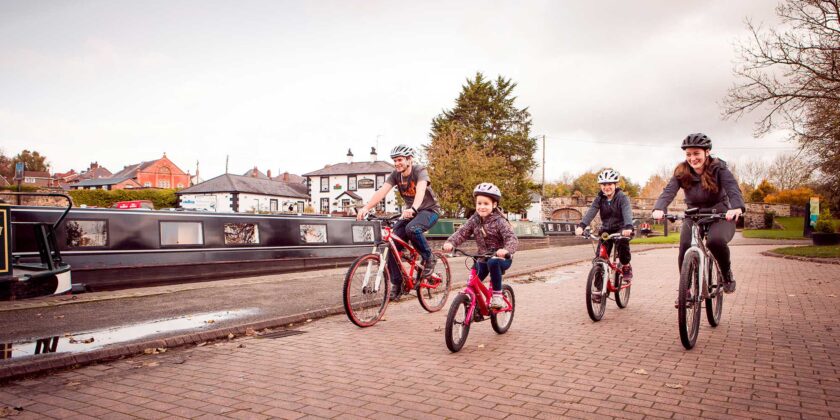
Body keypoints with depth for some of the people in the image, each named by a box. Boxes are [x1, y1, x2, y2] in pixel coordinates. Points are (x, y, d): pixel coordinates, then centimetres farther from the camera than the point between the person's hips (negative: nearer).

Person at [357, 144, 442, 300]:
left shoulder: (420, 171, -21)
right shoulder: (395, 175, -5)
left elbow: (420, 189, -41)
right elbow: (382, 191, -19)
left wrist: (413, 208, -60)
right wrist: (366, 207, -36)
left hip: (429, 210, -6)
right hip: (411, 212, 6)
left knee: (412, 229, -37)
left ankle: (429, 258, -11)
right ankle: (397, 284, 0)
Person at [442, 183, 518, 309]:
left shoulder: (499, 222, -15)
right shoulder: (474, 220, -1)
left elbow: (512, 238, -27)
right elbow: (462, 233, -10)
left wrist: (506, 250, -50)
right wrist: (450, 243, -31)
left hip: (501, 258, -5)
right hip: (483, 258, 5)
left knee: (492, 262, -36)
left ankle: (497, 294, -21)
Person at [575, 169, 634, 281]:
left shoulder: (622, 197, -13)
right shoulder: (599, 199, -3)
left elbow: (627, 212, -30)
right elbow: (591, 212, -18)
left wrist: (628, 227, -51)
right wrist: (581, 226, -37)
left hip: (620, 229, -3)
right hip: (606, 230, 3)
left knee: (622, 243, -35)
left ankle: (626, 266, -7)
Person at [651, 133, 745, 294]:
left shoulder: (718, 168, -11)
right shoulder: (681, 172, -7)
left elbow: (732, 188, -27)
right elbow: (669, 191, -23)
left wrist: (737, 207, -49)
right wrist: (659, 208, -45)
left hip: (720, 216, -2)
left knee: (715, 240, -33)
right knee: (685, 247, -22)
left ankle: (727, 274, -2)